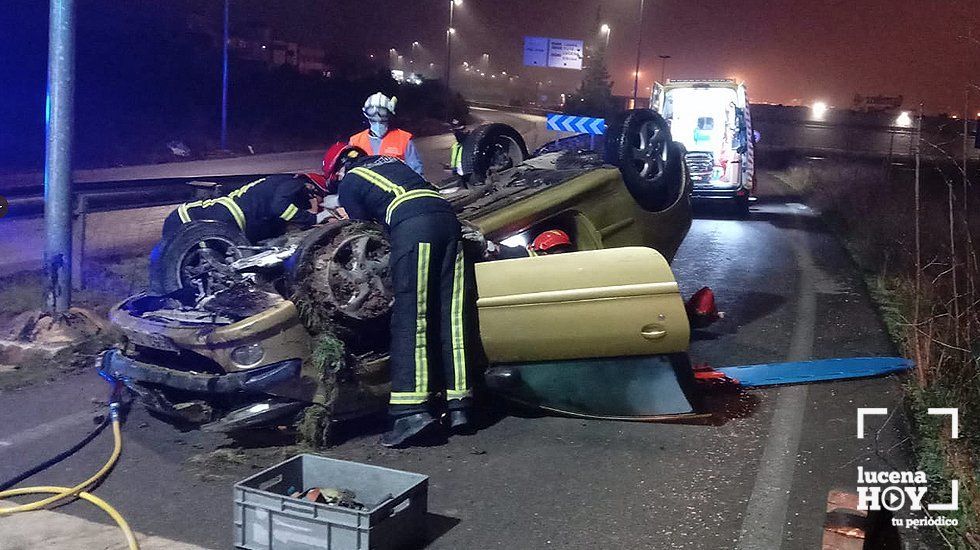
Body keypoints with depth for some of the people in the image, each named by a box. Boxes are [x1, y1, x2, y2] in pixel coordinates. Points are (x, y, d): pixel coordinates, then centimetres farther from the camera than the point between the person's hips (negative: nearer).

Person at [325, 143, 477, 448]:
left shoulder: (348, 183, 18)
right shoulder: (390, 161, 36)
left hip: (411, 225, -6)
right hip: (447, 215, 6)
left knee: (409, 319, -9)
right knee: (452, 317, 3)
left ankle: (415, 411, -18)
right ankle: (459, 407, 3)